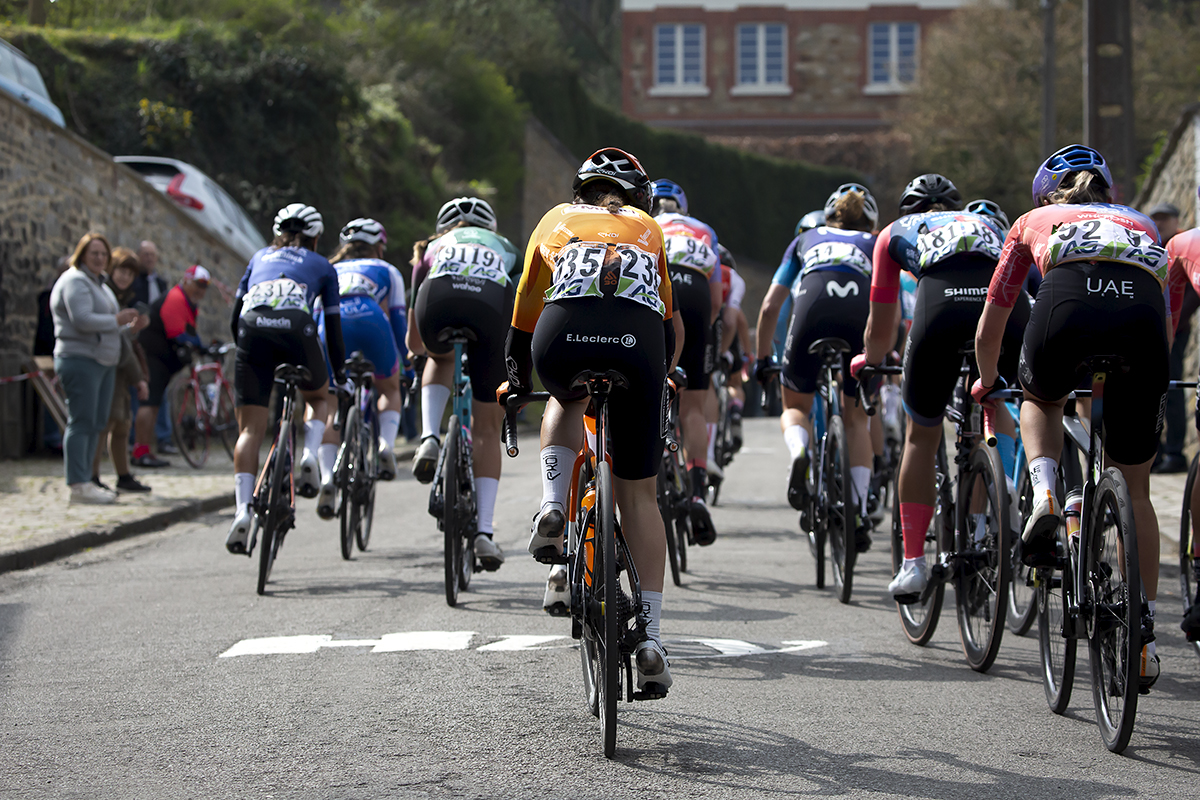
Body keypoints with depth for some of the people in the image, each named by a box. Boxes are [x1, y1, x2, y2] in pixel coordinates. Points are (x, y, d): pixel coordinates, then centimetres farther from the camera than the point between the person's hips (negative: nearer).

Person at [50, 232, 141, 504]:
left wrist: (128, 324, 11)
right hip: (80, 360, -10)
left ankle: (85, 480, 14)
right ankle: (78, 485, -10)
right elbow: (82, 320, -22)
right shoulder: (75, 282, -10)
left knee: (96, 423, 9)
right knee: (81, 422, -10)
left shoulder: (99, 283, 22)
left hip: (103, 361, 10)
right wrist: (116, 321, -13)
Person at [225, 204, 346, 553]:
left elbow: (234, 319, 31)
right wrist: (340, 375, 36)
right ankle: (309, 456, 0)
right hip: (296, 329, -1)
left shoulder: (260, 257, 33)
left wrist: (247, 348, 44)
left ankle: (243, 510, -14)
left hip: (252, 329, 1)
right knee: (318, 397, 28)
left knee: (250, 429, 3)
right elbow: (333, 329, 26)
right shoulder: (322, 267, 28)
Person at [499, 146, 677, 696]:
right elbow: (667, 325, 41)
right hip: (636, 339, 0)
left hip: (563, 332, 0)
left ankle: (553, 507, 12)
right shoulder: (647, 227, 34)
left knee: (566, 401, 38)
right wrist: (657, 380, 57)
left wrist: (516, 382, 55)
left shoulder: (556, 219, 34)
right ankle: (651, 639, 5)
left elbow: (523, 314, 41)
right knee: (637, 492, 12)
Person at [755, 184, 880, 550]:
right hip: (863, 312, 0)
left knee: (795, 406, 20)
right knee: (856, 416, 18)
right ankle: (859, 513, 6)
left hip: (813, 306, 0)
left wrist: (762, 358, 40)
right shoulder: (876, 245, 35)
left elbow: (770, 307, 30)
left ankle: (799, 452, -15)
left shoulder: (806, 240, 35)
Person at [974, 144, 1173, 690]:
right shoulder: (1140, 224, 40)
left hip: (1070, 303, -2)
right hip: (1141, 313, 2)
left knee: (1041, 399, 35)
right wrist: (1141, 378, 64)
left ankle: (1044, 495, 7)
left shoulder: (1036, 221, 35)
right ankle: (1143, 635, 13)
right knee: (1133, 487, 16)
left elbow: (989, 330, 39)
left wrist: (986, 383, 57)